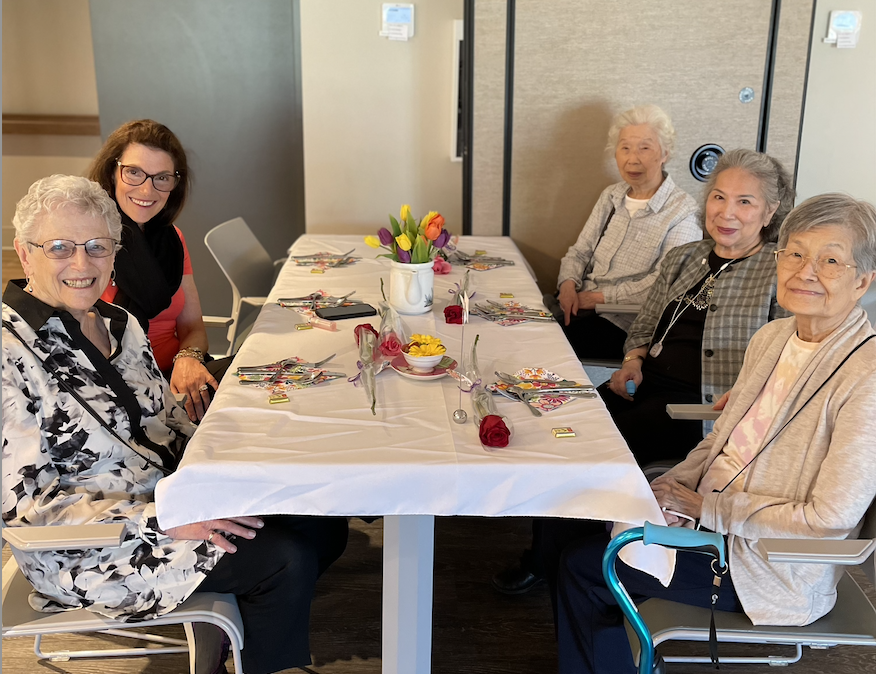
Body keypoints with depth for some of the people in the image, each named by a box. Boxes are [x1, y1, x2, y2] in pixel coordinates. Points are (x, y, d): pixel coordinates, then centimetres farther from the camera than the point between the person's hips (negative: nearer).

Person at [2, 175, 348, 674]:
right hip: (90, 550, -8)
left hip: (169, 492, 8)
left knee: (323, 524, 2)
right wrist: (162, 518, -26)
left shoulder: (117, 323, 5)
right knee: (285, 561, -17)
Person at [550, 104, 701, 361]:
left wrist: (598, 297, -16)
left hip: (623, 325, -6)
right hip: (581, 306, 6)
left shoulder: (683, 212, -8)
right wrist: (569, 286, -7)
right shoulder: (611, 196, 14)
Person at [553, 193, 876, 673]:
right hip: (712, 517, 7)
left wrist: (705, 507, -17)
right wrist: (666, 490, -5)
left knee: (584, 564, -7)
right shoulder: (771, 337, 3)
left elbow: (830, 520, -23)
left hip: (774, 570, -7)